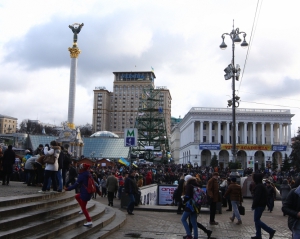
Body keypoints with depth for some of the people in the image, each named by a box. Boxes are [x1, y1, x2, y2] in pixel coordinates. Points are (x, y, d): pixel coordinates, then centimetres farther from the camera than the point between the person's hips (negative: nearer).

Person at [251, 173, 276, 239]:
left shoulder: (259, 186, -18)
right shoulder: (262, 185, 15)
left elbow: (257, 197, -23)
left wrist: (253, 205, -15)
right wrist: (254, 205, 16)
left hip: (259, 206, -10)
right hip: (262, 205, 10)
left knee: (257, 220, -6)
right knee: (257, 220, 13)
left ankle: (271, 231, -6)